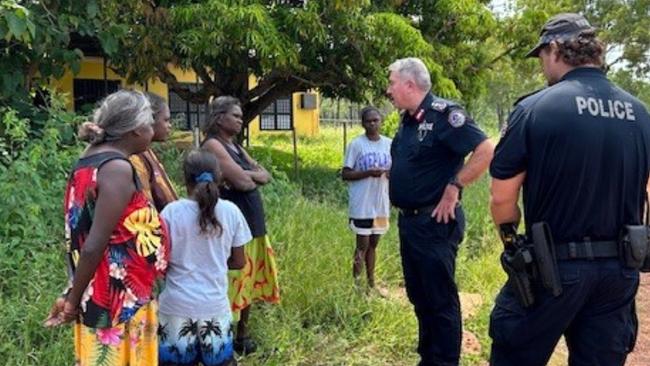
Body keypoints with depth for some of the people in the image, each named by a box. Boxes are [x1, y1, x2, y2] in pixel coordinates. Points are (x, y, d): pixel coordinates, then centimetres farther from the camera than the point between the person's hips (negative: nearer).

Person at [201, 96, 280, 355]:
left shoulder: (236, 147, 18)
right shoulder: (213, 145, -10)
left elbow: (266, 176, 11)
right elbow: (242, 182, -19)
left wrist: (249, 175, -8)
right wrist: (252, 177, 2)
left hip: (253, 224, 9)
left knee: (249, 284, 16)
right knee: (231, 287, -4)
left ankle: (242, 336, 29)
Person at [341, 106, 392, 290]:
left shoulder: (389, 144, 6)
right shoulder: (356, 145, -7)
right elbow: (345, 174, -8)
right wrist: (368, 173, -21)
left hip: (381, 204, 5)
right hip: (362, 205, -5)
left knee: (373, 244, 14)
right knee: (362, 245, -1)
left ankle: (371, 284, 23)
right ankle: (356, 284, 7)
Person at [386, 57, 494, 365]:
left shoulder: (443, 113, -16)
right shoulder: (408, 120, 11)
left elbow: (486, 150, -23)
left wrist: (453, 187, -21)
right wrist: (403, 210, 14)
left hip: (434, 222, -9)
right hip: (408, 220, 9)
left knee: (440, 298, 1)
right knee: (418, 295, 18)